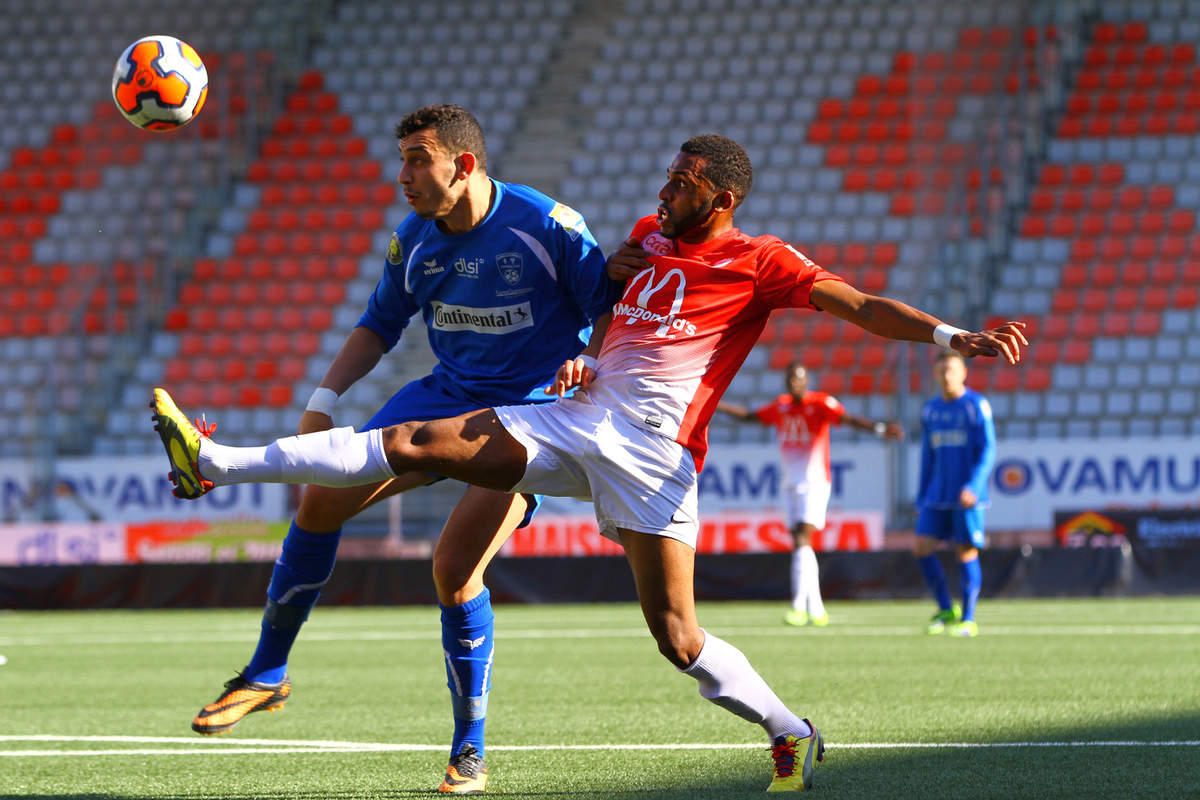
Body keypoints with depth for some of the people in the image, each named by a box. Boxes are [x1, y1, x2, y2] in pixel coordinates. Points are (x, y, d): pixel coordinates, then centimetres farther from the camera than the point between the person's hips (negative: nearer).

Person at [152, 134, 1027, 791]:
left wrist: (953, 337, -17)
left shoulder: (760, 261, 1)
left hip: (650, 442, -6)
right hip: (576, 422, 6)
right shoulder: (651, 235, 20)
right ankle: (215, 463, -4)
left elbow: (863, 306, -3)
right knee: (414, 444, -3)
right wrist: (585, 359, 15)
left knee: (677, 636, -12)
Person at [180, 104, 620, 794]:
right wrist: (326, 398, 4)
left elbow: (614, 308, -7)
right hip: (447, 397, 6)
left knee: (456, 570, -21)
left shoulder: (547, 226, -16)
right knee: (323, 499, -6)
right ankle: (267, 675, 13)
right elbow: (381, 324, 16)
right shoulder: (414, 239, 1)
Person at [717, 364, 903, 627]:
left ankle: (799, 606, -20)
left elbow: (849, 418, -22)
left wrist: (879, 428, -39)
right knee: (800, 546, 6)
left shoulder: (820, 403, -8)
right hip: (791, 484, 7)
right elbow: (748, 416, 25)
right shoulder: (780, 407, 11)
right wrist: (714, 404, 26)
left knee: (801, 540, -17)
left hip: (814, 483, -7)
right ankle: (816, 610, 11)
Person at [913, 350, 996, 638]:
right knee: (922, 547, -4)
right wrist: (921, 499, 17)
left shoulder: (977, 405, -4)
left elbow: (988, 450, -9)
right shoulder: (930, 410, 13)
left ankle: (967, 620, 4)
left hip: (967, 498, -5)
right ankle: (946, 611, 9)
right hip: (937, 496, 5)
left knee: (966, 554, -4)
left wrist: (973, 486, -22)